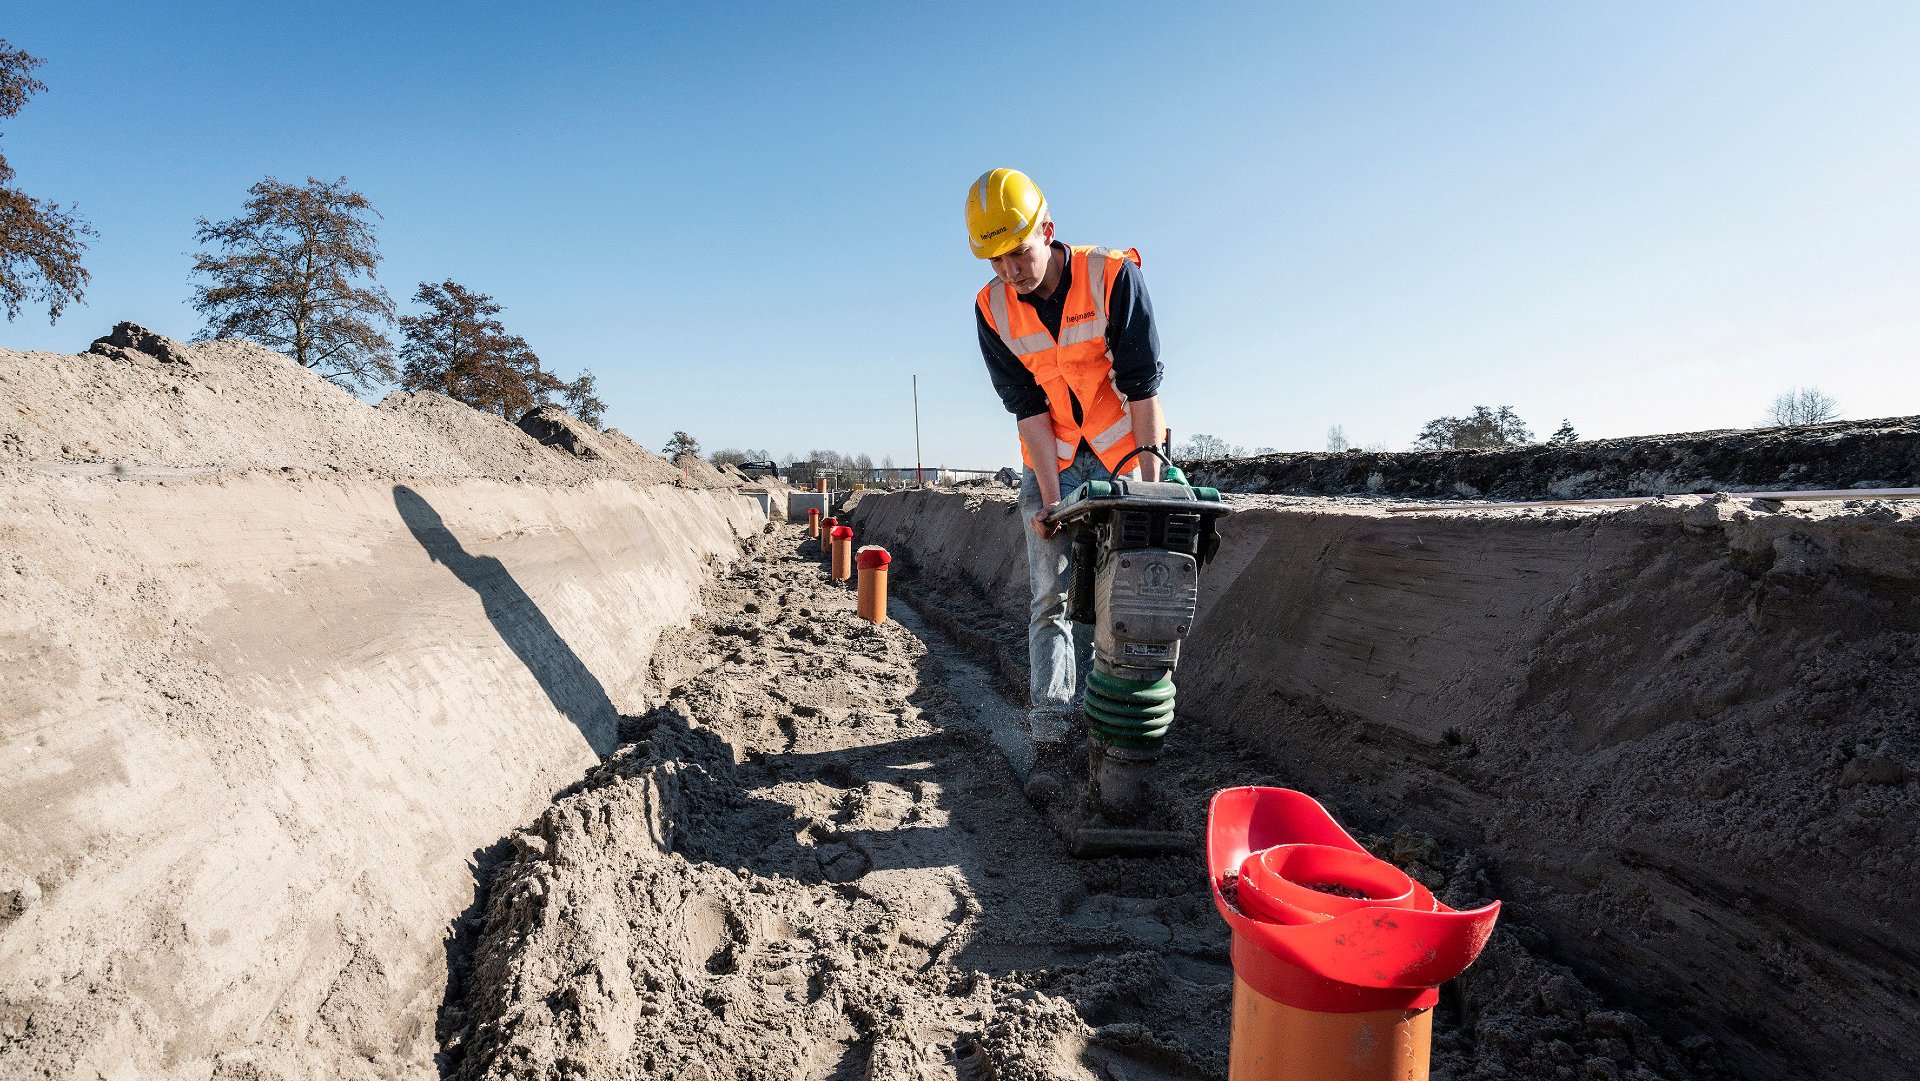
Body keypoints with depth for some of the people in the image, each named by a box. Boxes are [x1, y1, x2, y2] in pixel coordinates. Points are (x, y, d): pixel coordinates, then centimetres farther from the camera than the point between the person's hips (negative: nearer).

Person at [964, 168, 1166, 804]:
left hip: (1122, 450, -1)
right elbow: (1027, 408, -10)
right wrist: (1050, 497, -16)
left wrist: (1151, 477, -19)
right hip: (1051, 460, 1)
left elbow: (1142, 383, -17)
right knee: (1052, 596, -6)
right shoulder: (992, 310, -9)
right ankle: (1051, 739, -7)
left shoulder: (1114, 276, -17)